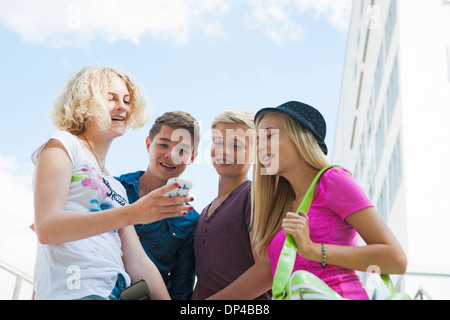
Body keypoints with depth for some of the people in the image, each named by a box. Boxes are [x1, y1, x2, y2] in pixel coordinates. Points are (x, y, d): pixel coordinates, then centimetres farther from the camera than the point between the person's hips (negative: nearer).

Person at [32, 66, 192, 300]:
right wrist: (131, 214, -22)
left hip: (117, 292, 8)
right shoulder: (62, 145, 5)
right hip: (74, 292, -7)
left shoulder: (117, 186, 27)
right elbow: (46, 228, -12)